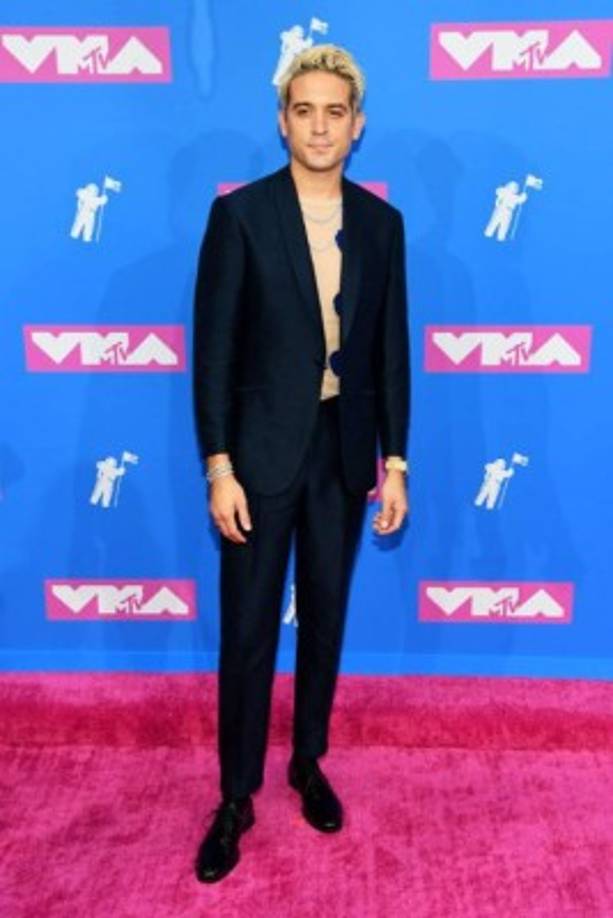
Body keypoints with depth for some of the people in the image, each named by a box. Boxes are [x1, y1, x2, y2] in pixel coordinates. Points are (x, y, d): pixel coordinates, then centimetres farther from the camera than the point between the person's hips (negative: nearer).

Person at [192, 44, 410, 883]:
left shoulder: (382, 222, 5)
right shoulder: (239, 214, -5)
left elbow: (391, 348, 6)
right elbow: (214, 348, -7)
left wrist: (395, 461, 3)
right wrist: (219, 467, -12)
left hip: (345, 450, 3)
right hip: (262, 450, -3)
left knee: (326, 618, 14)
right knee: (248, 628, 5)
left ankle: (309, 763, 34)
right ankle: (237, 795, 22)